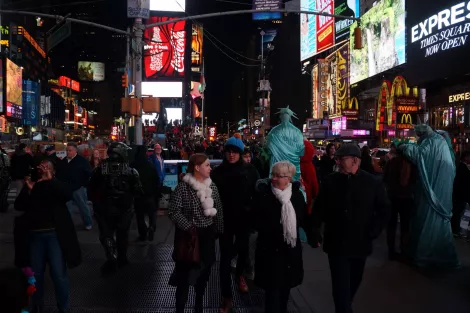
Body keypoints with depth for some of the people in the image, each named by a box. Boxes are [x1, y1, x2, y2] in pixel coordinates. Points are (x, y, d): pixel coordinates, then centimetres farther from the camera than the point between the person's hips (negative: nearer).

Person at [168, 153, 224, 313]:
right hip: (188, 235, -5)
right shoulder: (183, 187, -15)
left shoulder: (212, 186, 1)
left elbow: (218, 210, 8)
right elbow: (173, 211, -15)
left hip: (207, 234, 5)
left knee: (204, 270, 16)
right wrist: (188, 226, -19)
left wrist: (219, 230, 8)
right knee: (185, 271, 4)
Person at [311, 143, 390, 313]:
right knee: (341, 285, -2)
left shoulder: (372, 182, -6)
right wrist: (315, 231, -9)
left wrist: (374, 231, -7)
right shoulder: (329, 181, -5)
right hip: (336, 243, -2)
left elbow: (384, 209, 3)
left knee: (354, 282, 21)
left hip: (360, 243, 2)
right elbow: (318, 209, 0)